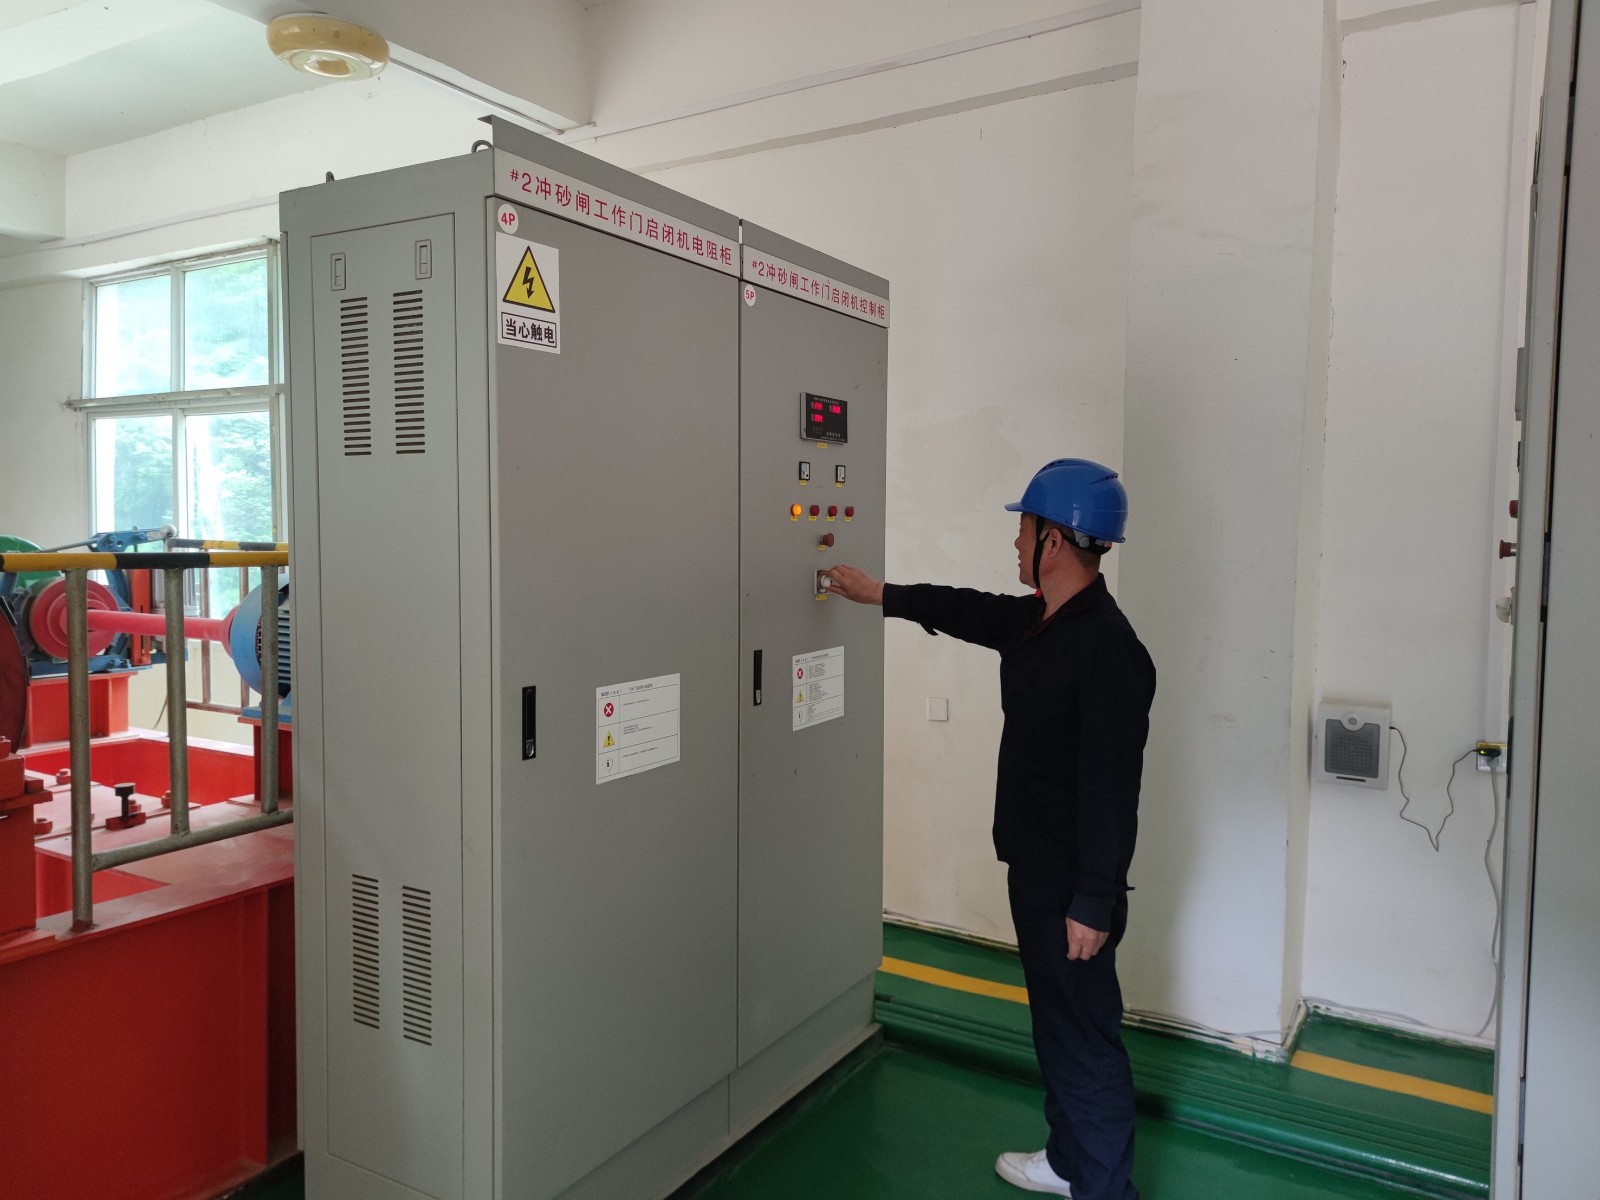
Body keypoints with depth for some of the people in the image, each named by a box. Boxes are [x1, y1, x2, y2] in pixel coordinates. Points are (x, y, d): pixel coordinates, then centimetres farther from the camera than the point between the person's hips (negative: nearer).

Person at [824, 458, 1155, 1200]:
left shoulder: (1110, 650, -24)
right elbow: (964, 610, 24)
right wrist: (879, 594, 32)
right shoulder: (1034, 622, 5)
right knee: (1055, 1021, 21)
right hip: (1034, 867, 10)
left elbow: (1111, 790, -25)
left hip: (1075, 884, -10)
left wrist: (1095, 901, -22)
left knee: (1088, 1034, 3)